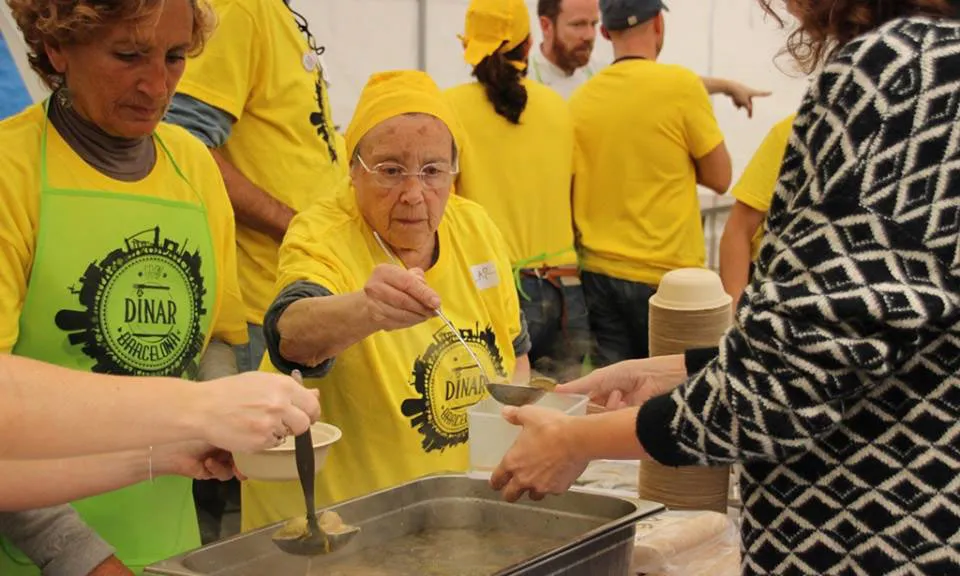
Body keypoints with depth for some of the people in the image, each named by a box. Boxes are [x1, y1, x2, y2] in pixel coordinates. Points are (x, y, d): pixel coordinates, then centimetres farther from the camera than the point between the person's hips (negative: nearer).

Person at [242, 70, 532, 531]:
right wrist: (365, 310, -54)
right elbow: (291, 332, -35)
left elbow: (514, 350, 18)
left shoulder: (476, 228, 3)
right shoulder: (322, 236, -13)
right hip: (331, 512, -4)